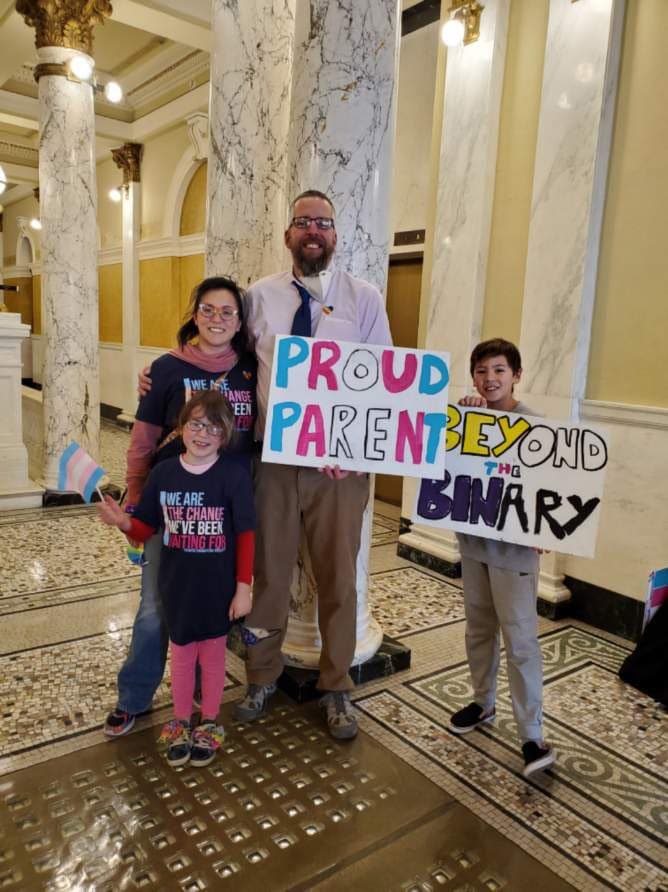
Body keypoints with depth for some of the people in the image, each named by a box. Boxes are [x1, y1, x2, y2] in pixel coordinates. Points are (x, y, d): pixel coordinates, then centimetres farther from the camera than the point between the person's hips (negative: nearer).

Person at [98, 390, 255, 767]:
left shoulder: (235, 475, -15)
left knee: (213, 654, 15)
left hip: (219, 587, -2)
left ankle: (210, 725, 37)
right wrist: (123, 522, -20)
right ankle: (181, 724, 40)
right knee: (181, 654, 19)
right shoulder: (163, 473, -6)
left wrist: (243, 587, -12)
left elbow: (246, 536, -12)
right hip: (177, 585, 3)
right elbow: (146, 530, 2)